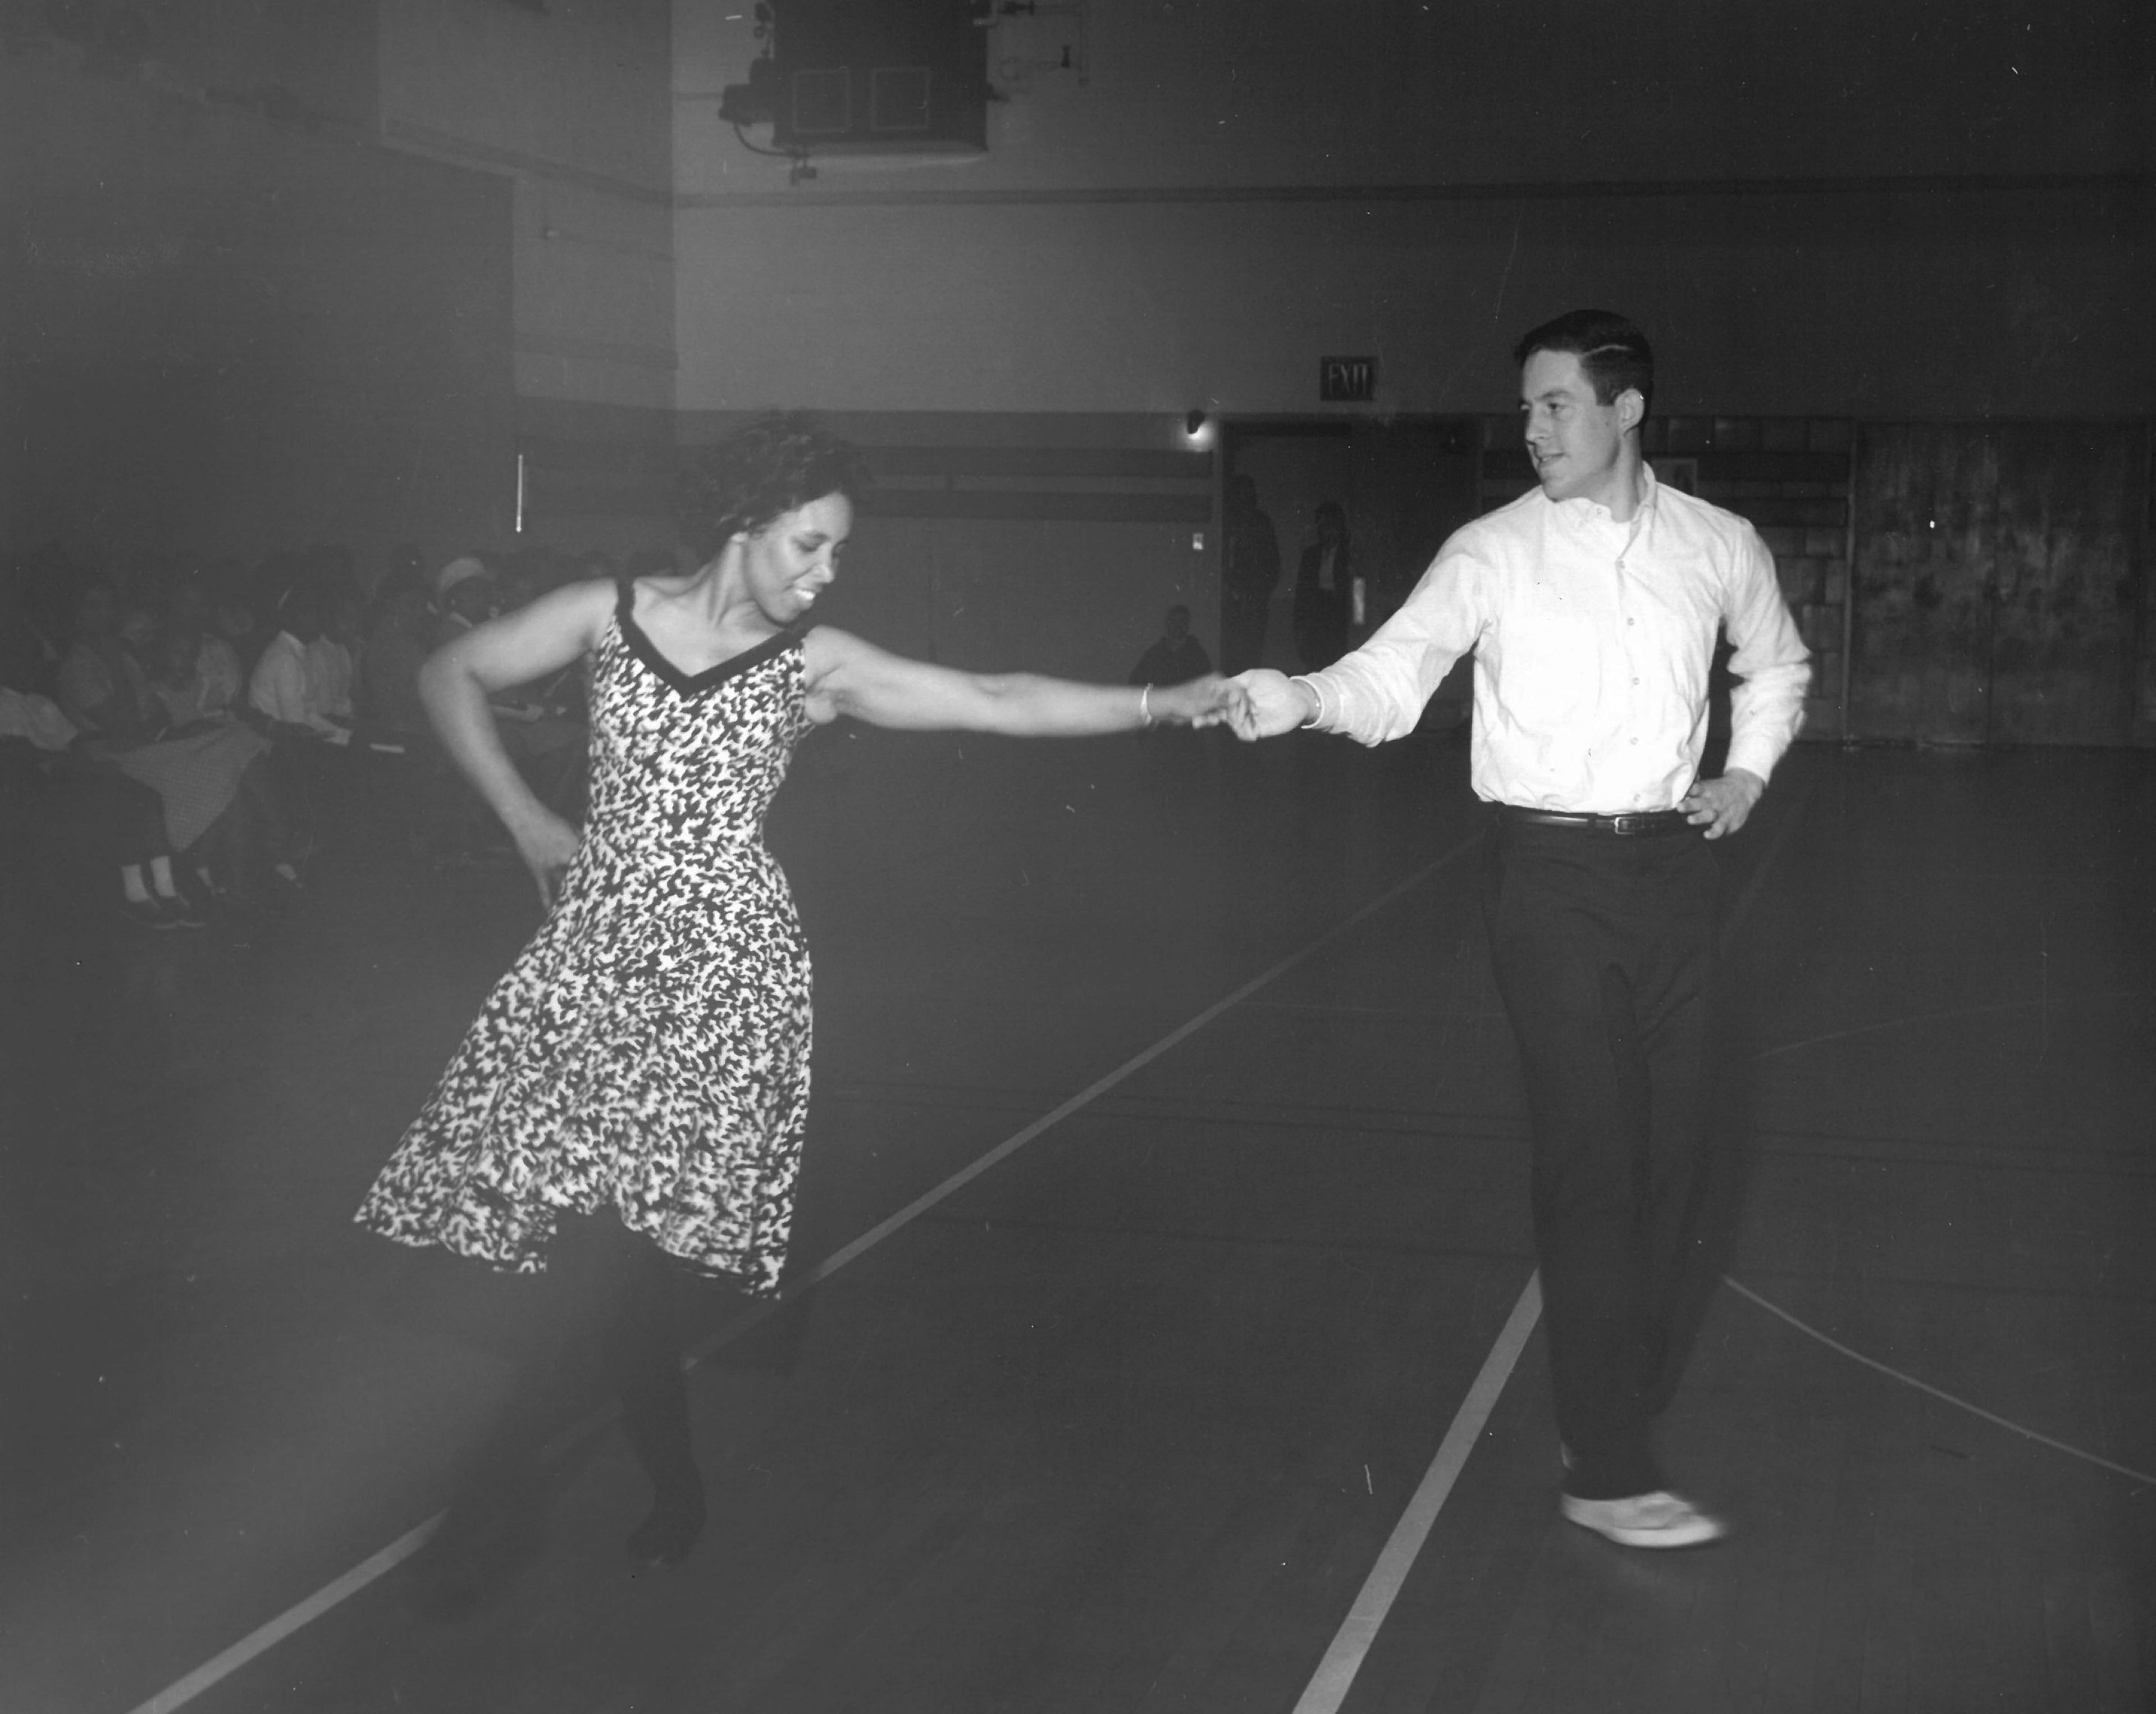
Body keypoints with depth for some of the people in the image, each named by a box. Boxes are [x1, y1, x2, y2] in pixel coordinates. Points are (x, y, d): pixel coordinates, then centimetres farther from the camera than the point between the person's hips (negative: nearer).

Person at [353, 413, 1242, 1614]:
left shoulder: (816, 665, 3)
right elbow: (454, 676, 15)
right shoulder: (610, 615, 4)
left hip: (725, 968, -1)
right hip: (598, 949, 2)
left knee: (615, 1230, -14)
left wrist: (1161, 705, -10)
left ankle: (501, 1500, 0)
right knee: (615, 1243, -3)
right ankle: (675, 1488, 17)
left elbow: (997, 703, -3)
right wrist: (525, 818, 6)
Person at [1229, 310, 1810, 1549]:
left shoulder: (1722, 548, 4)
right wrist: (1301, 698, -36)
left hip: (1673, 862, 4)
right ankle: (1607, 1471, -1)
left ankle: (1636, 1404, 26)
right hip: (1553, 871, -4)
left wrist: (1751, 771, 8)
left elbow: (1777, 666, 23)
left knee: (1675, 1146, 8)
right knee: (1594, 1157, -6)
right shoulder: (1494, 552, -6)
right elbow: (1393, 679, -17)